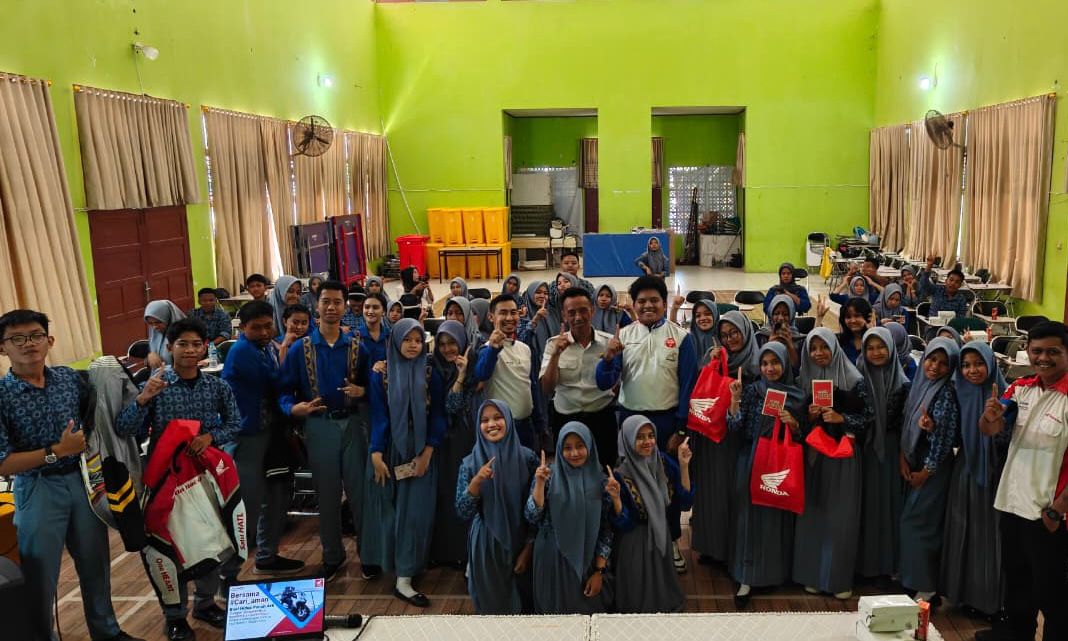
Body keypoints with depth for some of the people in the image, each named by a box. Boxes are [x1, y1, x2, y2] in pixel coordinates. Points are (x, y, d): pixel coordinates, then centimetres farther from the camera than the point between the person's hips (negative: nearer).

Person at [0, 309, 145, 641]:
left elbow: (95, 416, 17)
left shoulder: (70, 378, 0)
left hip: (83, 480, 5)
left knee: (96, 565, 18)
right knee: (40, 578, 6)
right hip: (37, 490, -4)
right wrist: (56, 452, -19)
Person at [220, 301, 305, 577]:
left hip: (269, 431, 9)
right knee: (247, 504, -4)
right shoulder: (243, 350, -18)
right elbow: (275, 384, -19)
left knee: (276, 494, 17)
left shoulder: (267, 345, 7)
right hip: (247, 436, -9)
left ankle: (267, 557, 31)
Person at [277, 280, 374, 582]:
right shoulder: (300, 348, -1)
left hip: (352, 423, 0)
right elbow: (285, 389, -2)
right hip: (319, 425, 0)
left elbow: (372, 384, 5)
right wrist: (295, 408, -21)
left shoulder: (357, 345, 1)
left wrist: (361, 391, -16)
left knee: (360, 490, 4)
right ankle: (332, 556, 28)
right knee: (327, 494, 12)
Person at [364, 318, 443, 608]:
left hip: (421, 453, 1)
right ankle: (384, 562, 24)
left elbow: (437, 415, -1)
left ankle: (404, 579, 5)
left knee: (416, 512, -1)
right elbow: (377, 415, -4)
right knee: (389, 510, 8)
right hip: (390, 451, -1)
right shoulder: (381, 373, -1)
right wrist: (376, 454, -11)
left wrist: (426, 453, -8)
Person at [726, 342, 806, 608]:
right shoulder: (752, 390, 0)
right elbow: (735, 428, -6)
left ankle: (777, 572, 24)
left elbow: (801, 436, 8)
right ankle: (747, 579, 4)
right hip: (754, 461, -1)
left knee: (778, 516, 7)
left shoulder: (797, 394, 4)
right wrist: (735, 398, -16)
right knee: (752, 514, -1)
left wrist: (793, 423, -12)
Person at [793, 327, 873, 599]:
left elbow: (868, 417, -5)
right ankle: (813, 574, 16)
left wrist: (841, 418, -19)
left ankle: (840, 578, 12)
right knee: (813, 512, 4)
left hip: (843, 455, -3)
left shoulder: (854, 380, -5)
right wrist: (809, 416, -7)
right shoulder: (805, 381, 7)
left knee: (840, 515, -1)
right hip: (814, 454, 3)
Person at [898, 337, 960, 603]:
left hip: (934, 464, -6)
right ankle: (910, 576, 22)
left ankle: (924, 587, 6)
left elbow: (946, 435, -14)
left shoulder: (946, 392, -14)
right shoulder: (918, 385, 6)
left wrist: (927, 471, -10)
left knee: (917, 521, -5)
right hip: (913, 461, 6)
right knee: (913, 518, 10)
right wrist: (903, 457, 0)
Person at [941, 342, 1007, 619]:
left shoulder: (1004, 395, -7)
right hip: (965, 471, 4)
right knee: (965, 531, 9)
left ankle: (994, 598, 16)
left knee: (991, 531, 3)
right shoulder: (959, 394, 5)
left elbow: (1009, 439, -12)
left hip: (995, 473, -4)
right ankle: (967, 593, 22)